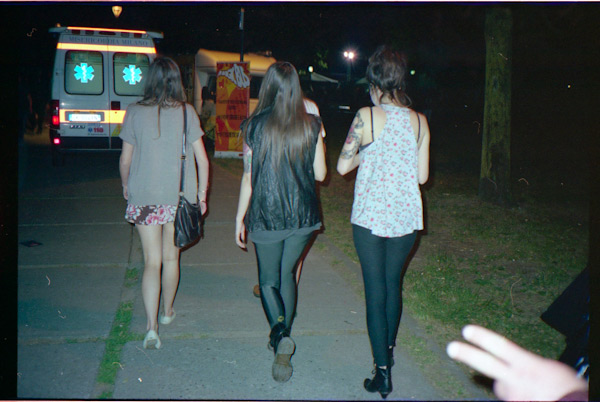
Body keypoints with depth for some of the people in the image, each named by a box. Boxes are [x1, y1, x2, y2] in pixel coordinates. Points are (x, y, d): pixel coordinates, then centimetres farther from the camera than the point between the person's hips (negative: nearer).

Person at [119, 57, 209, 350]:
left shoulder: (135, 112, -4)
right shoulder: (187, 112, -4)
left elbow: (125, 158, 1)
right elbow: (202, 158, -3)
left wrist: (126, 185, 19)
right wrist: (202, 194, 9)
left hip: (145, 197, -1)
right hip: (180, 196, 1)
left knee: (152, 262, 2)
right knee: (171, 257, 18)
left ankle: (151, 327, -8)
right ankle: (167, 311, 36)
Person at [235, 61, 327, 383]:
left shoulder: (255, 126, -8)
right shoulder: (312, 126, -4)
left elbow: (249, 177, -5)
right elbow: (320, 174, 2)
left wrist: (240, 217, 5)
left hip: (266, 216, -2)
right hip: (303, 216, 2)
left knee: (268, 279, 12)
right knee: (287, 274, 20)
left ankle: (279, 331, -12)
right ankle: (283, 336, 26)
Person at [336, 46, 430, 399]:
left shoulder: (367, 116, -11)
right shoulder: (420, 121, 0)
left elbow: (343, 165, -8)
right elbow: (422, 175, 3)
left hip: (371, 216, -4)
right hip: (406, 215, 4)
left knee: (376, 289, 4)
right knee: (394, 283, 21)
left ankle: (383, 372, 6)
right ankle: (389, 350, 38)